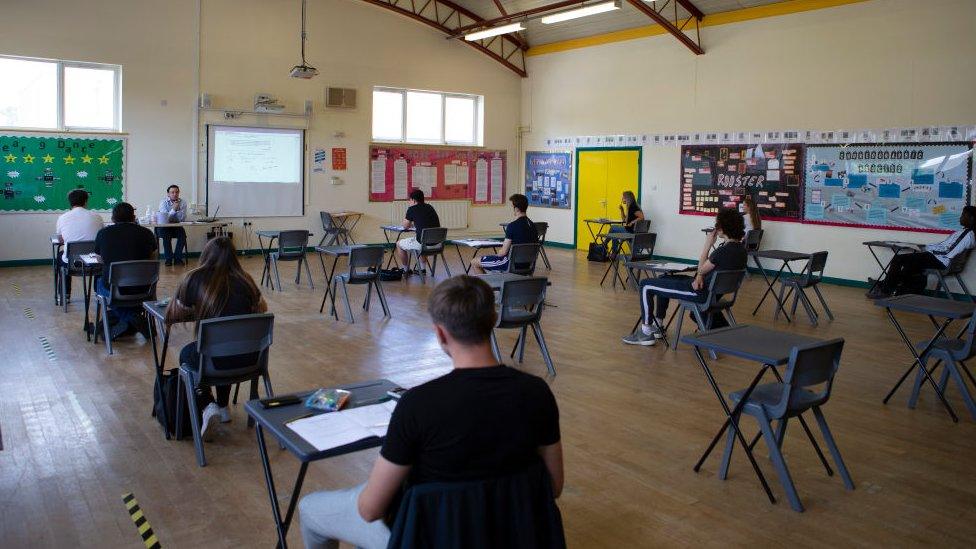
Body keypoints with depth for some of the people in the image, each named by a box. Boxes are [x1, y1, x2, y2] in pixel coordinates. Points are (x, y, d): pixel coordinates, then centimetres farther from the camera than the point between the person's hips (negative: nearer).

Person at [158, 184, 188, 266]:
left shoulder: (182, 202, -1)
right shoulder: (163, 202, -7)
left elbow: (182, 219, -9)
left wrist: (178, 209, -22)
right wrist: (173, 209, -30)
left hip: (176, 226, 2)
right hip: (164, 227, -2)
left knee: (183, 234, -26)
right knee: (166, 235, -31)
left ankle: (178, 258, -13)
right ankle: (168, 258, -15)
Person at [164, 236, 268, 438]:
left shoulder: (195, 279, -2)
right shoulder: (244, 279, 5)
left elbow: (173, 315, 8)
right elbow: (262, 308, 22)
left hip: (215, 360, -3)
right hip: (249, 358, 3)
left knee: (186, 354, 32)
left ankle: (207, 405, 13)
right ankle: (223, 407, 44)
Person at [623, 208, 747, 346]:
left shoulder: (724, 251, -27)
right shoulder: (740, 248, 2)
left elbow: (701, 270, -10)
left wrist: (708, 245, -6)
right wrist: (700, 276, -8)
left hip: (701, 293, -10)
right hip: (714, 291, 10)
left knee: (646, 285, -2)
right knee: (663, 279, 28)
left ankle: (646, 333, 6)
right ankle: (658, 325, 33)